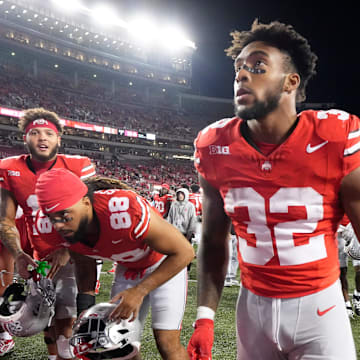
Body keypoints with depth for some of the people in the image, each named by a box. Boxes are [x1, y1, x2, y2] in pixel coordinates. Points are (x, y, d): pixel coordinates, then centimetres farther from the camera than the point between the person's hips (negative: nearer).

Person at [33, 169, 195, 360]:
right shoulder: (49, 227, -21)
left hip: (166, 264, -5)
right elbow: (83, 266, 0)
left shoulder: (124, 212, -42)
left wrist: (139, 291, -30)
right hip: (127, 269, 5)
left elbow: (184, 252, -29)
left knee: (167, 344, -10)